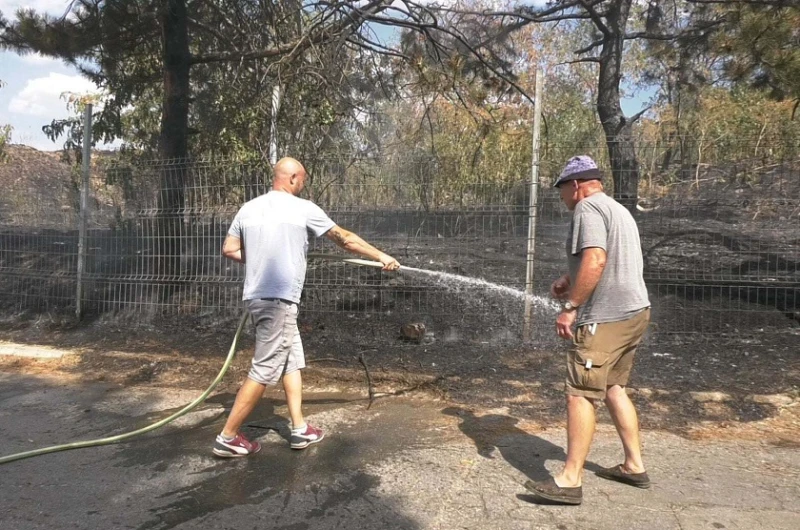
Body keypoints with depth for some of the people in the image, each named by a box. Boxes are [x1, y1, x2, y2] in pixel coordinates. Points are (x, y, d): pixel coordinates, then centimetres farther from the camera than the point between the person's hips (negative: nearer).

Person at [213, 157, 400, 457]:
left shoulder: (249, 208, 10)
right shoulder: (303, 209, -5)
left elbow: (229, 250, 13)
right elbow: (345, 240, 1)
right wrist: (382, 257, 12)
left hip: (257, 296, 8)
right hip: (279, 300, -8)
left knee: (293, 361, 16)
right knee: (264, 370, -1)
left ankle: (300, 429, 21)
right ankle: (227, 438, 7)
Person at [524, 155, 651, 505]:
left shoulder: (588, 208, -10)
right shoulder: (618, 209, 21)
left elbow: (595, 261, -24)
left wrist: (569, 308, -21)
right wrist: (569, 282, 17)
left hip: (606, 318, -10)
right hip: (634, 310, 10)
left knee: (580, 394, -7)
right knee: (613, 388, 19)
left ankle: (570, 481, -3)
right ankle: (634, 466, 27)